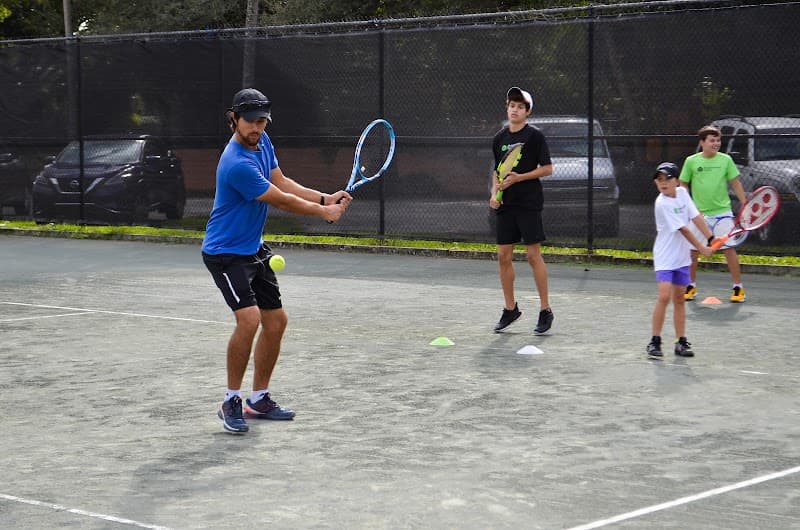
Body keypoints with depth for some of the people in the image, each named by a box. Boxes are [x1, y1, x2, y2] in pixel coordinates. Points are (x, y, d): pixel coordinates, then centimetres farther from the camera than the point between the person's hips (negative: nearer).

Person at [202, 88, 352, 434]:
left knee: (276, 321, 11)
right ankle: (231, 402, -12)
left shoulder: (261, 142, 1)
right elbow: (281, 201, -17)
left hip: (253, 250, 10)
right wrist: (323, 211, -4)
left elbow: (282, 182, 11)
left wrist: (326, 198, -1)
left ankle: (259, 399, 24)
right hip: (225, 253, -10)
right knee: (249, 317, -25)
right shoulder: (238, 164, -28)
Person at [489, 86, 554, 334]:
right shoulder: (499, 138, 12)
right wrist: (494, 193, 4)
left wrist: (519, 178, -15)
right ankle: (510, 309, 17)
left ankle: (545, 310, 3)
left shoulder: (534, 135, -5)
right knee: (503, 256, 5)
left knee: (534, 255, -5)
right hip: (506, 205, 6)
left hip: (529, 203, -6)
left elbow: (547, 168, -7)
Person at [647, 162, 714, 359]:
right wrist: (701, 248, -11)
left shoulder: (682, 193, 3)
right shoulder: (663, 204, -18)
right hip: (665, 257, -7)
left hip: (682, 257, 7)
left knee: (679, 299, 10)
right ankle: (655, 342, -9)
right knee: (664, 296, -17)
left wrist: (711, 239, -5)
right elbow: (683, 229, -16)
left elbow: (696, 217, 4)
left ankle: (681, 342, 15)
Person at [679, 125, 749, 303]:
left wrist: (745, 204, 0)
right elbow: (683, 185, 8)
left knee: (729, 248, -6)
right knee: (692, 250, 3)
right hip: (699, 213, 1)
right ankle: (691, 286, 20)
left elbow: (735, 183, 6)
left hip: (722, 212, -1)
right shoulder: (691, 161, 0)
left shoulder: (726, 160, 1)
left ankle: (738, 288, 3)